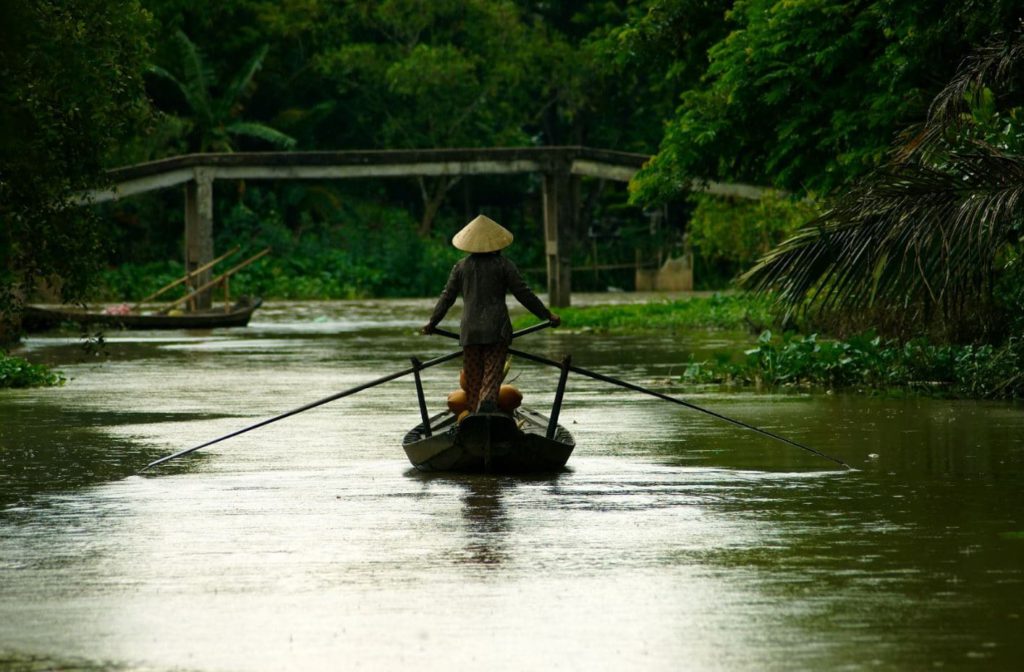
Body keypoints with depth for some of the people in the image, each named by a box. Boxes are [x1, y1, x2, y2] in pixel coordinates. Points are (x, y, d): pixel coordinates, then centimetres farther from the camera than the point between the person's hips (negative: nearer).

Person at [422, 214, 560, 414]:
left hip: (470, 330, 2)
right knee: (492, 375, -9)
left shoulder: (461, 266, 7)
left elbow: (447, 297, 11)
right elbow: (524, 294, 0)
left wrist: (432, 322, 24)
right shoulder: (504, 266, 0)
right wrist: (547, 315, 9)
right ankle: (488, 400, -36)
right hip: (496, 329, -2)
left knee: (473, 378, 10)